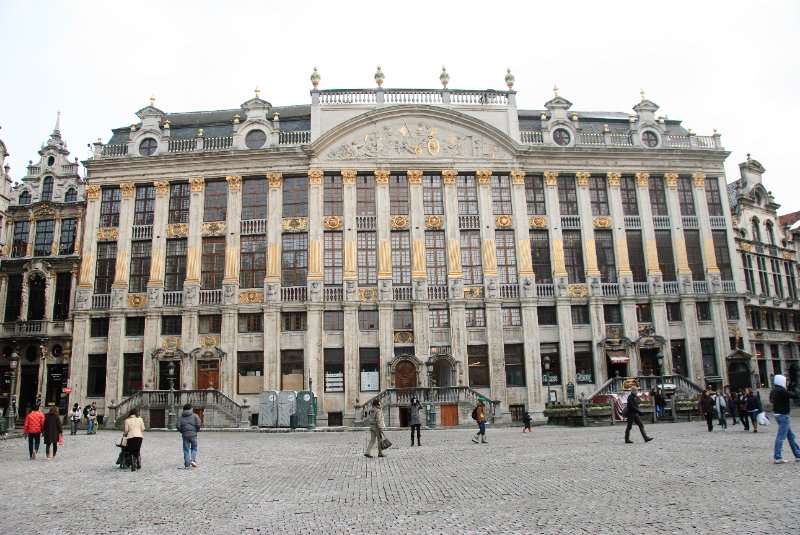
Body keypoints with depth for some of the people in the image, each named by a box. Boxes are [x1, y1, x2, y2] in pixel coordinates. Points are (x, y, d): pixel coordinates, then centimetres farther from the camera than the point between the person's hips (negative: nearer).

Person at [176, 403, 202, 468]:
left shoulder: (181, 417, 7)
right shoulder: (195, 416, 0)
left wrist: (182, 431, 14)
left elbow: (178, 426, -2)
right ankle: (193, 459, -8)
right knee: (194, 448, 14)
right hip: (193, 435, -2)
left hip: (185, 436, 2)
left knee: (186, 450, 9)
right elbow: (199, 425, -9)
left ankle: (187, 465, 6)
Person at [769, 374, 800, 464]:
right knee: (781, 436, -7)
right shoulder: (781, 390, -18)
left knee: (791, 436, 18)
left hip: (778, 415, 10)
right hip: (783, 415, -10)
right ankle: (777, 458, -6)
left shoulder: (773, 391, 10)